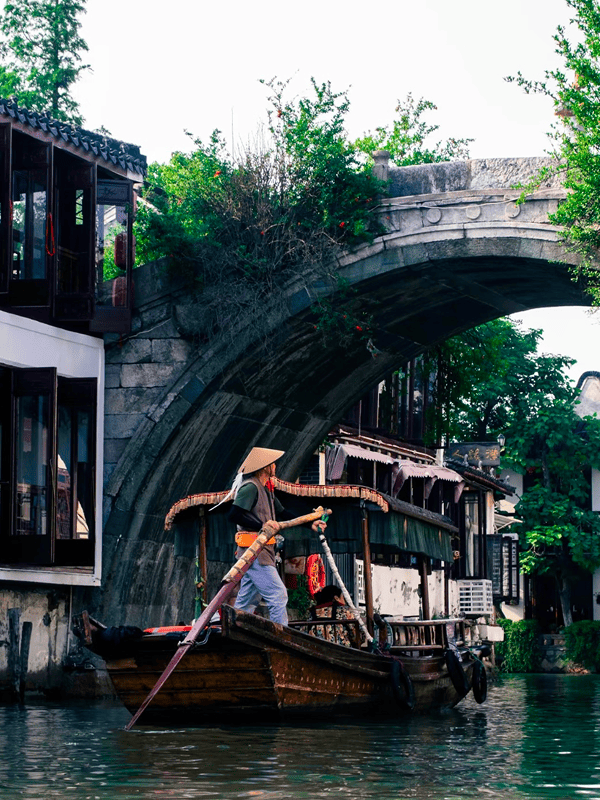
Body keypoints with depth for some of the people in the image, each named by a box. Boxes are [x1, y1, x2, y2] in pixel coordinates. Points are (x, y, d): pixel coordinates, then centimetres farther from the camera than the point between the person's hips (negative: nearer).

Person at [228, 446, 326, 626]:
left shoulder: (266, 489, 18)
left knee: (247, 600, 11)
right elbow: (234, 515, -22)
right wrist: (261, 525, -26)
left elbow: (282, 514, 25)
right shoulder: (250, 487, -13)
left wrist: (310, 524, 19)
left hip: (261, 551, 10)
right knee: (278, 594, -11)